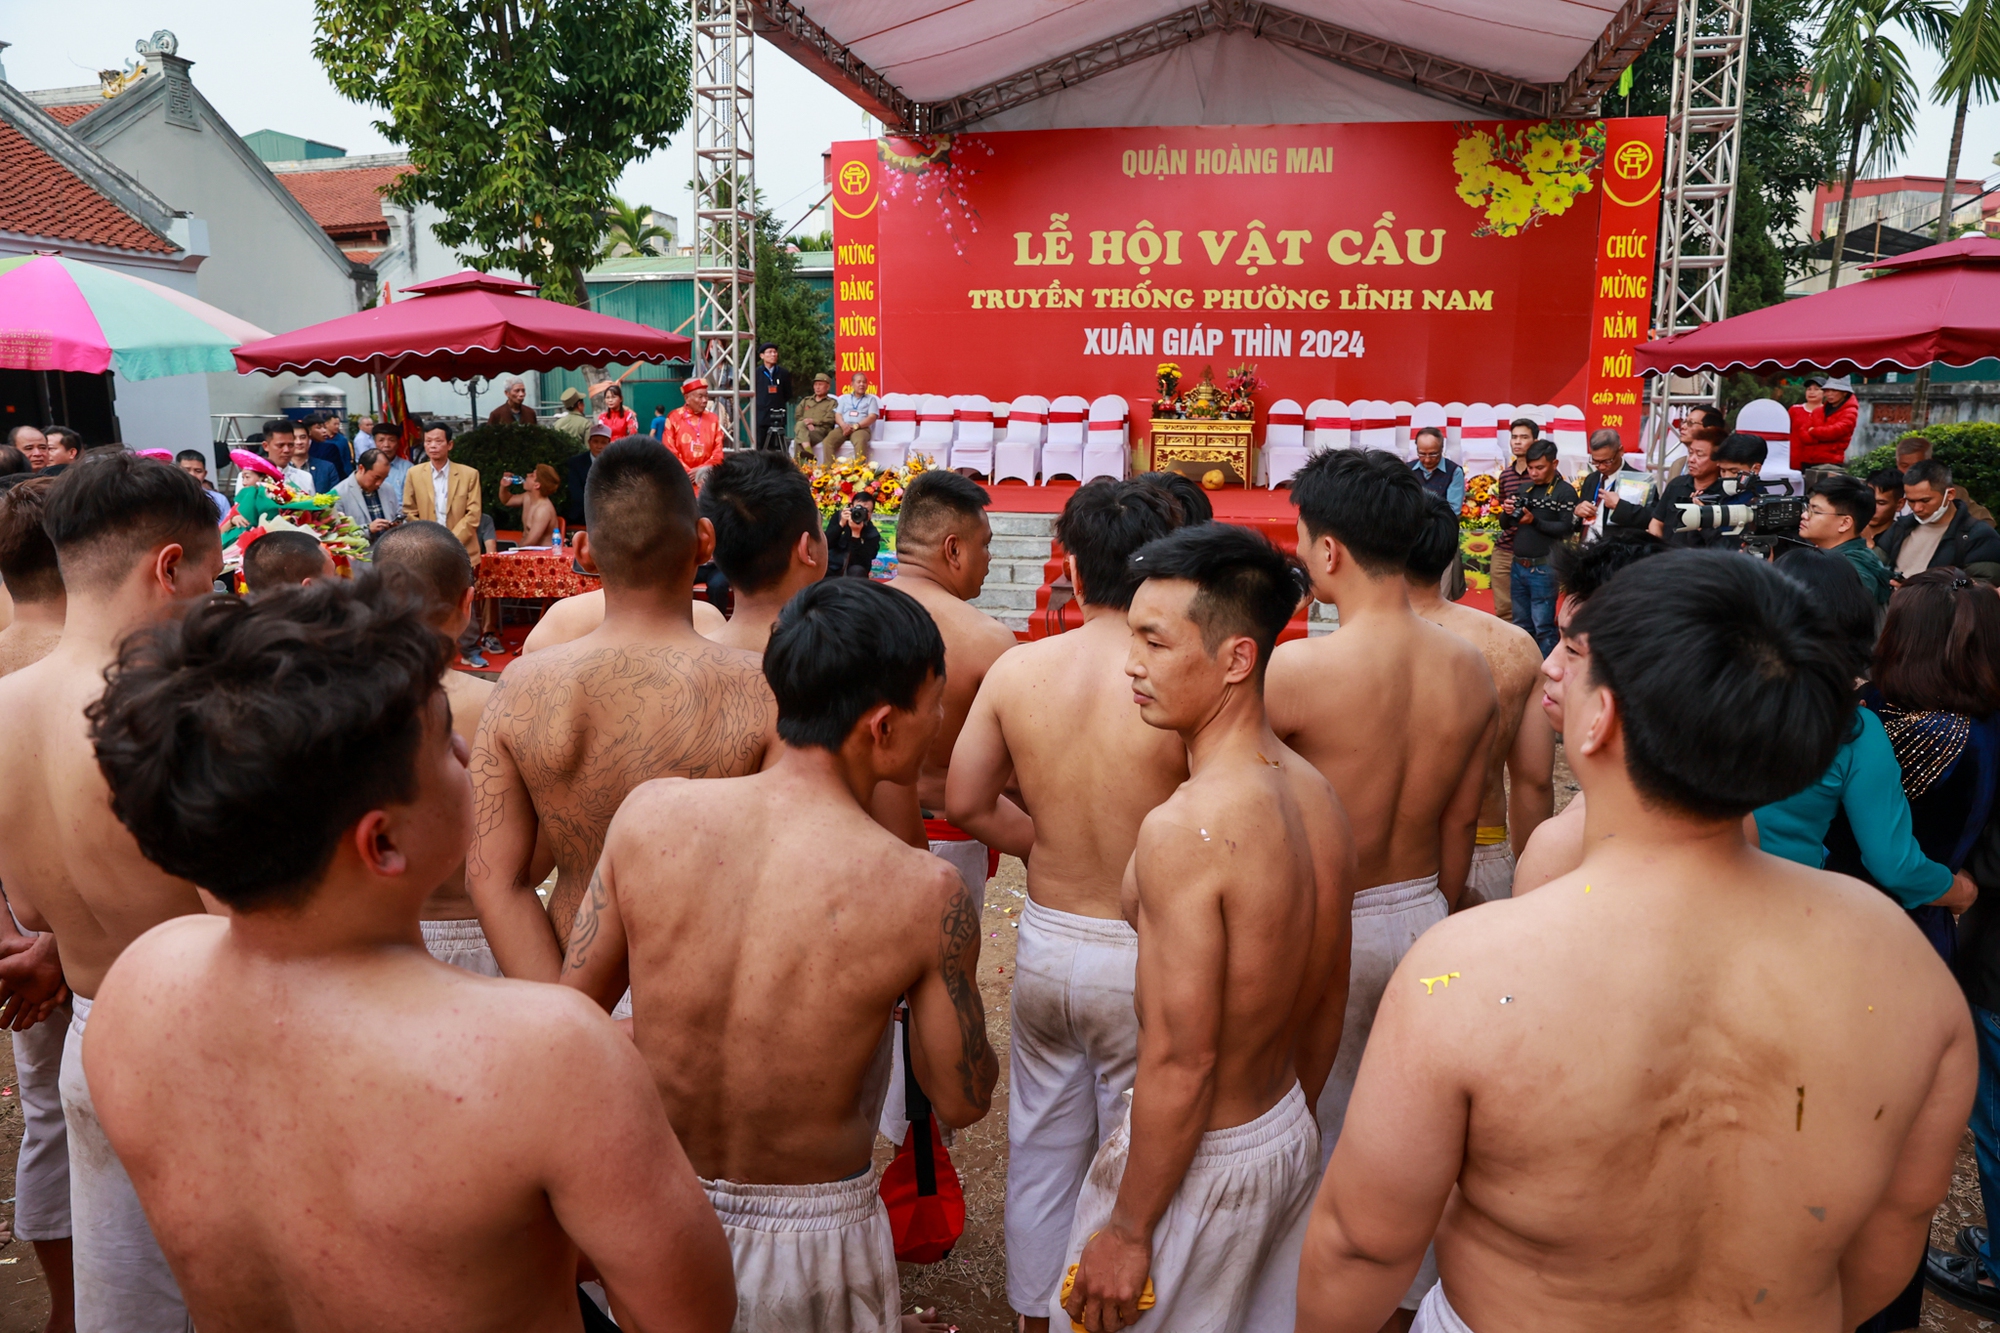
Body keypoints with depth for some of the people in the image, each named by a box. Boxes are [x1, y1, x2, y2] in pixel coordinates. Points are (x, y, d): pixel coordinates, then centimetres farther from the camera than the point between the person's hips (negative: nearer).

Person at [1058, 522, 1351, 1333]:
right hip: (1291, 1136, 8)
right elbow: (1328, 1006, 8)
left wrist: (1127, 1231, -14)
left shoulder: (1184, 829, -29)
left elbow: (1179, 1063, -25)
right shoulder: (1317, 796, -3)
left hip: (1199, 1160, -7)